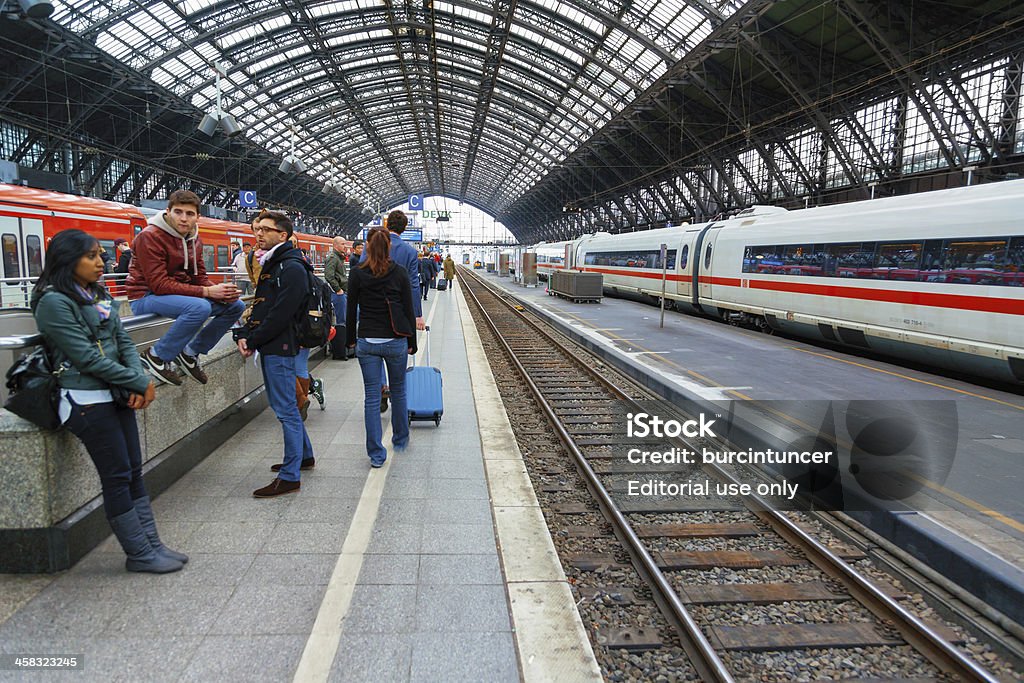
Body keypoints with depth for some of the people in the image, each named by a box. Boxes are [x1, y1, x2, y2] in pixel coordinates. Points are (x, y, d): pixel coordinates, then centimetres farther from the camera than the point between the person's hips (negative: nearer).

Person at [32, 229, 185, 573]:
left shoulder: (100, 295, 10)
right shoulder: (54, 302, -13)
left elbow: (123, 341, 8)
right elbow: (87, 357, -17)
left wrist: (139, 382, -9)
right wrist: (141, 383, -12)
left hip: (116, 396, 7)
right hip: (87, 401, -7)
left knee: (134, 472, 11)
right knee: (117, 477, 0)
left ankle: (151, 544, 20)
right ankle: (139, 554, 11)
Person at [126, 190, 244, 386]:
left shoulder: (194, 239, 7)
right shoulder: (150, 236, -18)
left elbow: (200, 278, 7)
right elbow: (159, 284, -24)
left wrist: (222, 291, -16)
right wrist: (207, 292, -29)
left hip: (180, 294, 8)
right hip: (146, 297, -8)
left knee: (236, 306, -1)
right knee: (200, 307, -36)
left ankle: (191, 351, 6)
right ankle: (158, 356, -17)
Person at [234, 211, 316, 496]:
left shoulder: (292, 268, -15)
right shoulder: (271, 264, 17)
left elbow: (281, 314, -21)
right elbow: (260, 306, 17)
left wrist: (253, 340, -14)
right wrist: (244, 334, 2)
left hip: (280, 347, -10)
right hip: (270, 347, 10)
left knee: (286, 410, -5)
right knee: (283, 405, 19)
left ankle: (289, 477, 2)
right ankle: (304, 455, 34)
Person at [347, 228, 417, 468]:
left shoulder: (357, 274, -3)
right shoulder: (400, 273, -4)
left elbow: (351, 310, 1)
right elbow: (409, 310, -2)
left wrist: (351, 339, 13)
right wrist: (412, 342, 7)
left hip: (367, 342, 0)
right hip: (396, 341, 0)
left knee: (372, 397, 4)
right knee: (398, 391, 19)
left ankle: (376, 454, 5)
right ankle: (400, 440, 34)